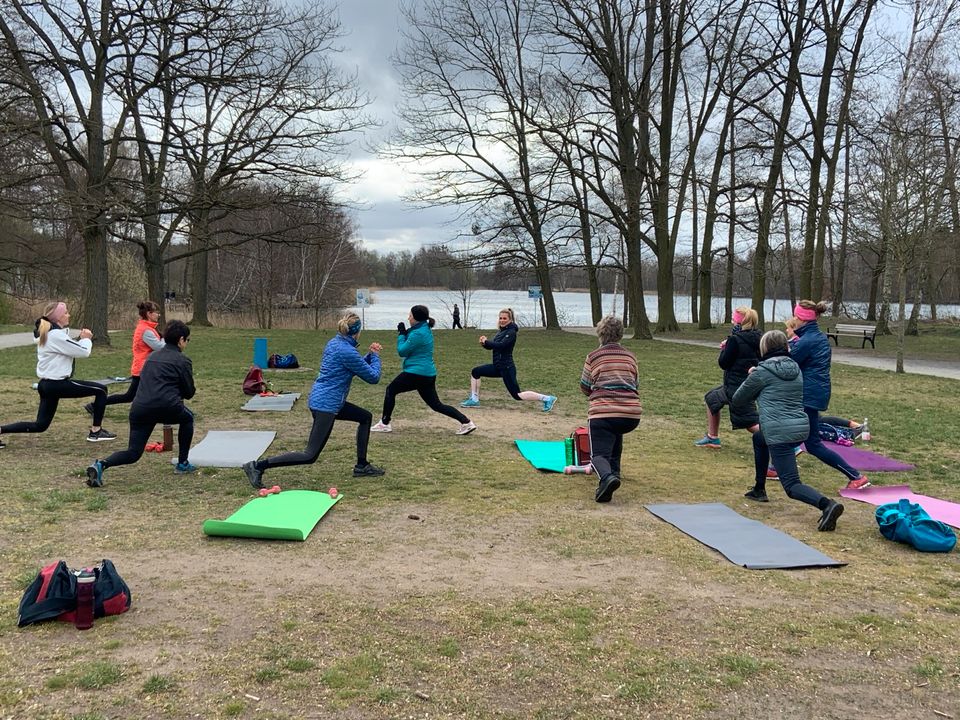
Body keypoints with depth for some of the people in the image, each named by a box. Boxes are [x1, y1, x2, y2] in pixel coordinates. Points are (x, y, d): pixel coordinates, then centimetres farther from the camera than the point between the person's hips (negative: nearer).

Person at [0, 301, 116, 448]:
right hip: (58, 384, -10)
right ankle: (96, 431, 3)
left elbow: (70, 350, 19)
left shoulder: (46, 333, 13)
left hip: (47, 384, 10)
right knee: (101, 390, -1)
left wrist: (81, 339, 7)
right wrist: (86, 339, 2)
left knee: (40, 425, 16)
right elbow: (83, 352, -16)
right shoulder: (56, 335, -18)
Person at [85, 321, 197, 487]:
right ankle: (182, 463, 27)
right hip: (166, 407, -4)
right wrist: (179, 391, 30)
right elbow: (189, 392, 8)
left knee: (133, 453, 9)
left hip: (139, 409, 5)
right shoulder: (182, 360, 5)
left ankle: (101, 465, -21)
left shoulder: (151, 357, 24)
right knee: (187, 418, 29)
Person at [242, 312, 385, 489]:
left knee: (366, 417, 20)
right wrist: (375, 356, 6)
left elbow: (357, 367, 25)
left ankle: (361, 466, 23)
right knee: (310, 456, -7)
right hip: (326, 405, -10)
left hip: (320, 400, 10)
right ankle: (258, 466, -8)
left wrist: (370, 354, 11)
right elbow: (373, 377, -10)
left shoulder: (334, 343, 9)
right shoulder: (347, 352, -19)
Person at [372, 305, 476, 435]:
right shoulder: (425, 329, 14)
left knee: (390, 390, 8)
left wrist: (401, 334, 1)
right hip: (428, 374, 9)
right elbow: (410, 347, 21)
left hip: (416, 373, -9)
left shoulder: (418, 333, -16)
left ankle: (384, 424, 13)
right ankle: (466, 422, 1)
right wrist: (404, 333, 7)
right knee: (436, 405, 11)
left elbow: (402, 351, -10)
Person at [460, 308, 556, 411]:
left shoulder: (511, 332, -15)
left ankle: (547, 399, -4)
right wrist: (484, 343, -6)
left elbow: (500, 345, -29)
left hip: (507, 368, -9)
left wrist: (486, 341, -15)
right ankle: (474, 400, 17)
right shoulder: (502, 331, 13)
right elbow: (491, 346, 16)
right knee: (475, 372, 10)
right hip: (498, 367, 9)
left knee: (517, 395, -9)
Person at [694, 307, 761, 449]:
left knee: (751, 423, -9)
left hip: (736, 386, -9)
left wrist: (724, 348, 3)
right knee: (711, 398, 25)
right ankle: (712, 438, 32)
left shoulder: (735, 339, -19)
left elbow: (723, 363, -15)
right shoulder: (756, 339, 4)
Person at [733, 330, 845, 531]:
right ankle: (759, 490, 40)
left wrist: (755, 392, 26)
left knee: (792, 486, -5)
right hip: (802, 427, 8)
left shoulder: (763, 371, -4)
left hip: (779, 432, -8)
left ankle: (827, 505, -31)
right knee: (758, 438, 35)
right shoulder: (795, 368, 14)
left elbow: (738, 398, 8)